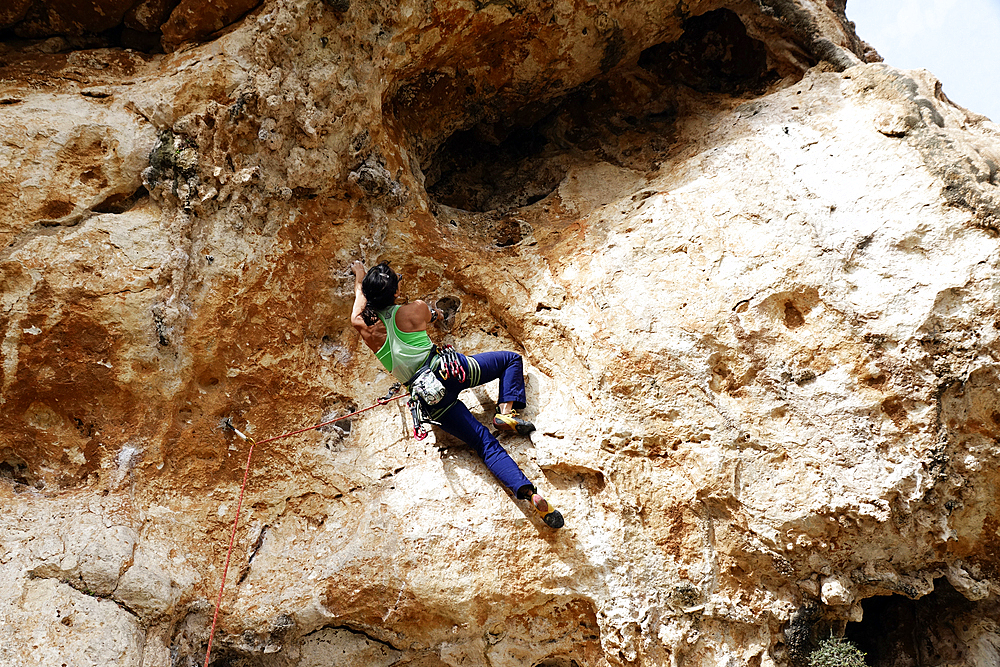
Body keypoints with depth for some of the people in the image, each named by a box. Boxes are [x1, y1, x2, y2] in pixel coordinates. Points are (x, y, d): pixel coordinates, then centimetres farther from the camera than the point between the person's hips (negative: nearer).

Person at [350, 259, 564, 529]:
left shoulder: (365, 327, 2)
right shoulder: (416, 310, -5)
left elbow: (361, 296, 26)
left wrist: (359, 274, 46)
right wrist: (435, 314, 46)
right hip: (449, 368, -2)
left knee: (486, 443, 1)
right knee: (512, 359, 20)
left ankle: (527, 490, -18)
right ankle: (506, 412, -2)